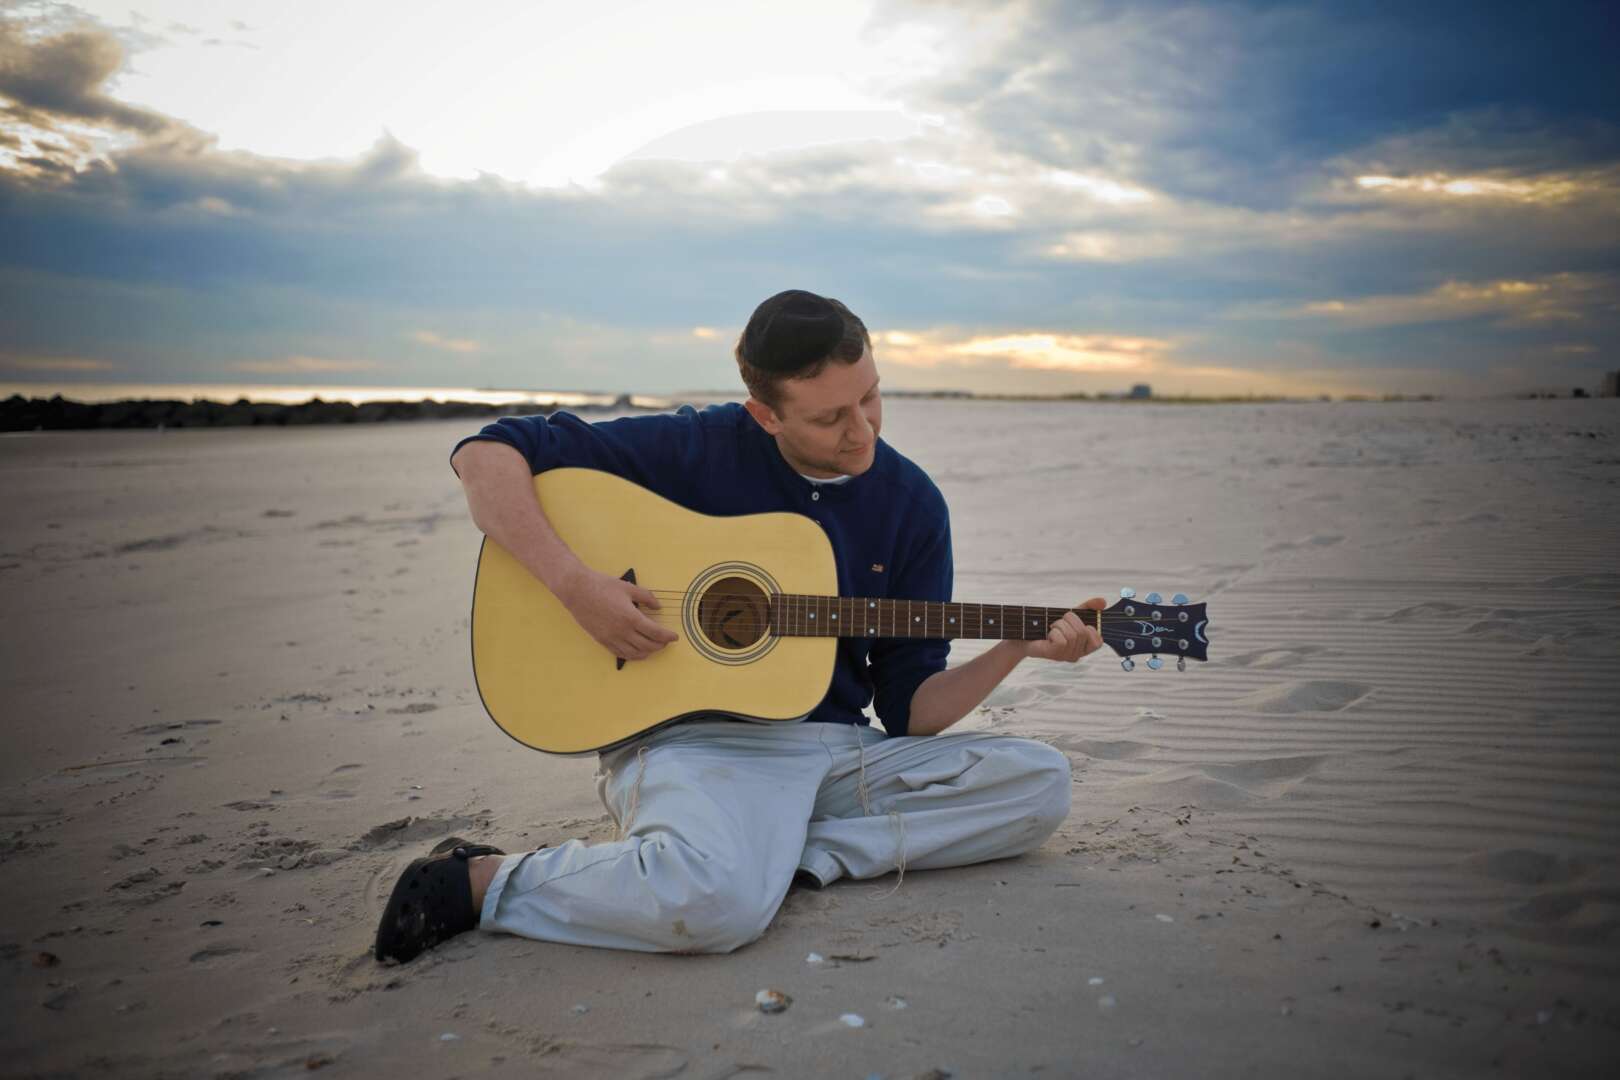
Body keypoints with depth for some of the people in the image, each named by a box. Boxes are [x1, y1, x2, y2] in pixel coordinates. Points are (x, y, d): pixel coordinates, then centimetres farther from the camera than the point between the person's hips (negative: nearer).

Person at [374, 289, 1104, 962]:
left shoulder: (910, 503, 4)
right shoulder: (696, 450, -7)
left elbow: (910, 709, 6)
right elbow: (486, 454, -7)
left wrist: (1018, 647, -11)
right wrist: (574, 583, -20)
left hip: (837, 750, 5)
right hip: (693, 738, -5)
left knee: (1040, 781, -11)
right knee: (719, 900, -37)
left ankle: (790, 858, -15)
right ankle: (485, 881, -10)